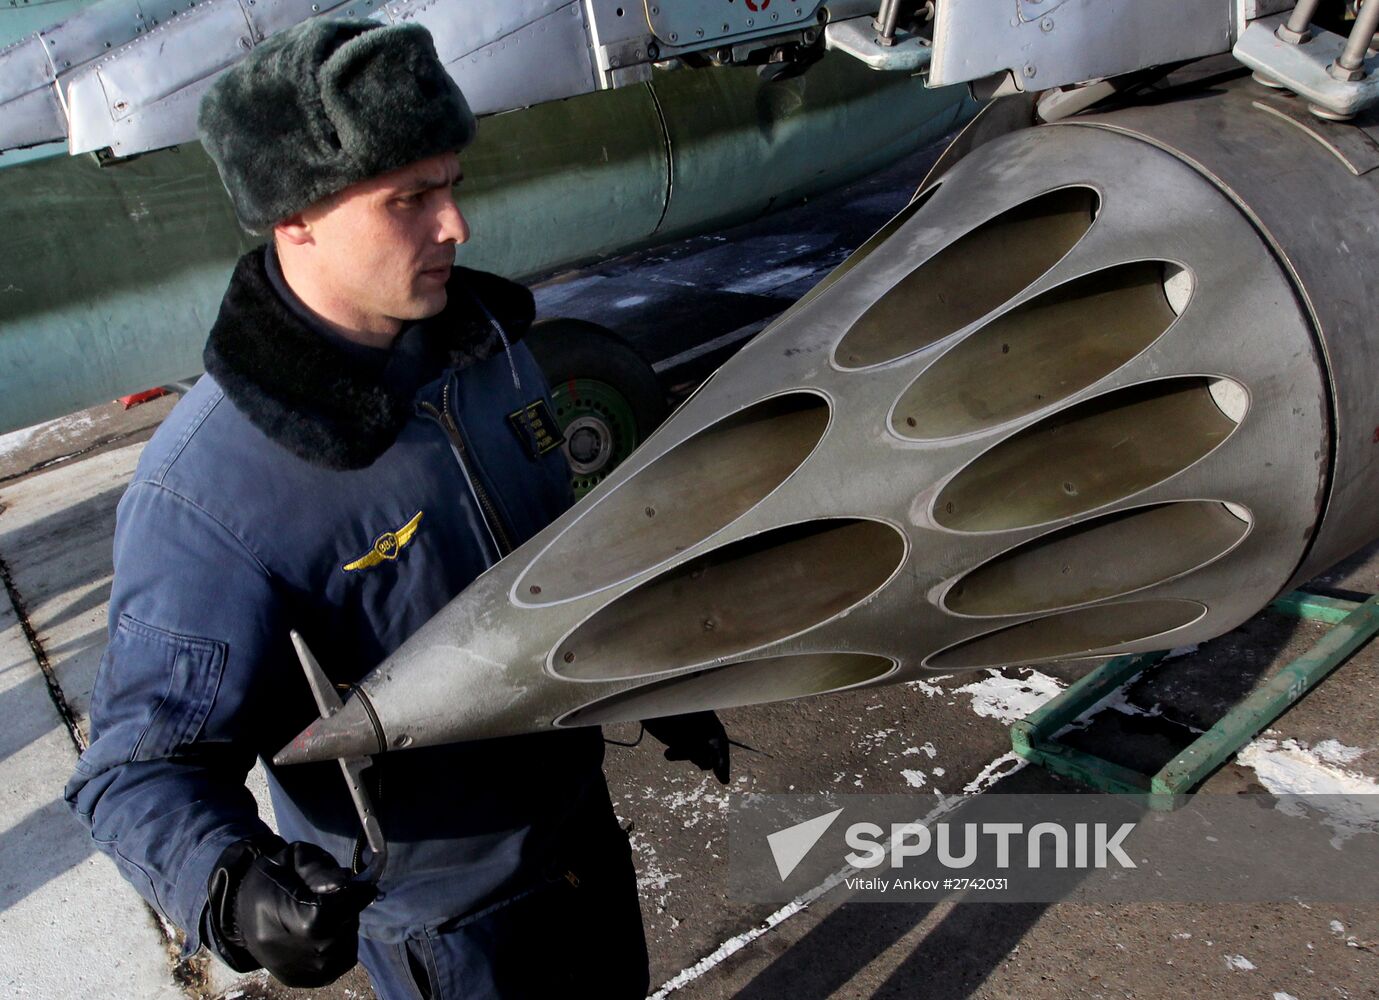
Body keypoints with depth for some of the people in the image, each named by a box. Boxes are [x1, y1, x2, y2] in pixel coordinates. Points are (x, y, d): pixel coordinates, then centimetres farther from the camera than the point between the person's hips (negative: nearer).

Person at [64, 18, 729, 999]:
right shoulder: (203, 493, -32)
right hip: (442, 908, -6)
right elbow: (145, 761, -25)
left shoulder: (484, 335, -9)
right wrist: (230, 887, -45)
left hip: (574, 804, 7)